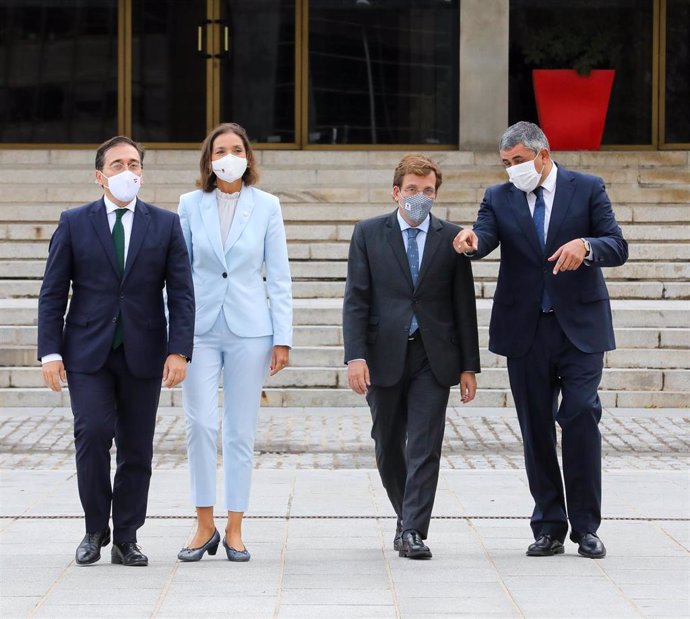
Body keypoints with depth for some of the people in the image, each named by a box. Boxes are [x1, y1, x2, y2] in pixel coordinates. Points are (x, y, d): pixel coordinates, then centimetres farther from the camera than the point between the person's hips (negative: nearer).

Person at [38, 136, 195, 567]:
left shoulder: (166, 225, 6)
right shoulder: (74, 224, 4)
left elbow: (182, 294, 3)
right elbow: (53, 293, 4)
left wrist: (179, 351, -8)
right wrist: (51, 352, -5)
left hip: (143, 353, 1)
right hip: (88, 352, -1)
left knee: (137, 449, 3)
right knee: (93, 434, -15)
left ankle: (126, 539, 13)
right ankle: (96, 530, 3)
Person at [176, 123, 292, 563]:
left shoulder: (266, 206, 2)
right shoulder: (191, 205, 4)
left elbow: (279, 277, 4)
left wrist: (283, 338, -1)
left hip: (249, 328, 0)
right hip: (201, 327, 0)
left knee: (242, 431, 3)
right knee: (200, 425, -8)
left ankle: (234, 530, 10)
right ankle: (205, 526, 3)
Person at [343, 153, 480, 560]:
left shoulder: (452, 238, 4)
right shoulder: (369, 234, 3)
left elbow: (464, 306, 5)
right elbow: (356, 300, -1)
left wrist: (469, 366, 1)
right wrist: (356, 356, -12)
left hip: (433, 358, -1)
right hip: (385, 356, 1)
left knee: (425, 448, -7)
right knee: (388, 448, 10)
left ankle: (413, 532, -5)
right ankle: (407, 518, 29)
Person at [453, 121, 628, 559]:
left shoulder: (587, 189, 2)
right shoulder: (499, 198, 7)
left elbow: (618, 248, -3)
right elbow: (485, 238, -10)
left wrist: (585, 246, -25)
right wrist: (471, 241, -34)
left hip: (579, 326, -2)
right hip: (526, 330, 2)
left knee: (582, 418, -10)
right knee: (537, 428, 5)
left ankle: (585, 526, -3)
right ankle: (550, 527, 13)